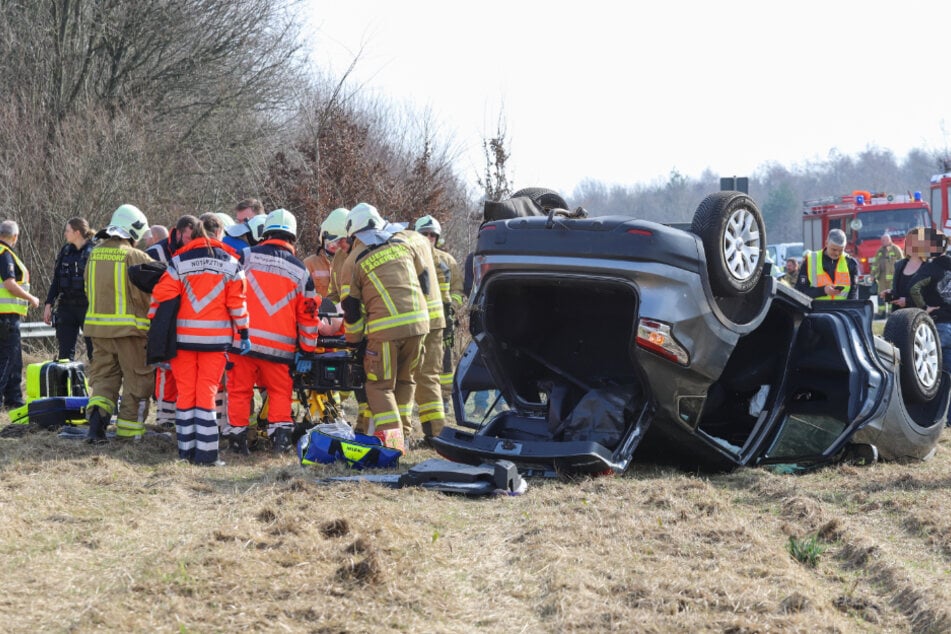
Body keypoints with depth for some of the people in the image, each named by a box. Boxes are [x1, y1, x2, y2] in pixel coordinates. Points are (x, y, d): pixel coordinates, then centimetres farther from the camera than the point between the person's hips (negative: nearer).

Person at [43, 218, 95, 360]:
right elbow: (56, 280, 14)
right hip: (66, 306, 5)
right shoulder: (65, 251, 9)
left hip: (87, 306, -5)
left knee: (94, 350, 0)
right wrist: (49, 304, 9)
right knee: (65, 352, 5)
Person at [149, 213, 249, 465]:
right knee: (207, 393, 1)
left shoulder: (179, 261, 2)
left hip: (183, 336, 1)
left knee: (185, 393, 8)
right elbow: (237, 302, 1)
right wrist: (243, 334, 6)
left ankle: (186, 449, 11)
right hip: (216, 337, -1)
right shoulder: (230, 263, 2)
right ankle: (205, 452, -2)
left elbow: (162, 296, -3)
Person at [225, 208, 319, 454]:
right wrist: (308, 349, 17)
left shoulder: (248, 256, 1)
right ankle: (280, 435, 3)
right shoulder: (299, 270, 7)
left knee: (239, 389, 9)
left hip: (243, 339, -1)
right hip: (279, 345, 1)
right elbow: (308, 314, 10)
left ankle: (238, 438, 11)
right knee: (280, 391, 14)